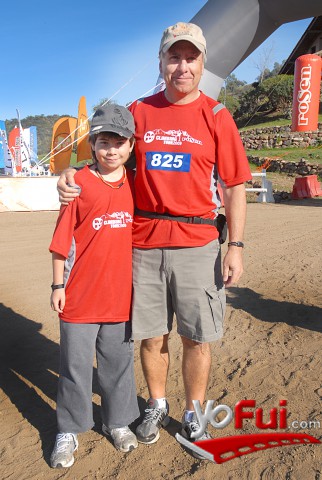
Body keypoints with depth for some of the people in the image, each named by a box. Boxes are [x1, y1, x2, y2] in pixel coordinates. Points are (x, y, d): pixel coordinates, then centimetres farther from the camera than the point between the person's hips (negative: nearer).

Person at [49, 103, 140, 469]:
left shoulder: (136, 183, 4)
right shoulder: (79, 183, -6)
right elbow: (63, 240, -4)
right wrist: (58, 285, -4)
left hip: (120, 293, 3)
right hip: (79, 295, -2)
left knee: (118, 362, 17)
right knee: (75, 366, 11)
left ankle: (117, 421, 38)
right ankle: (68, 431, 31)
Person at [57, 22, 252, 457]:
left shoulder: (216, 116, 4)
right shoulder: (138, 111, 9)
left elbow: (235, 187, 1)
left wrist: (236, 247, -5)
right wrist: (71, 173, -7)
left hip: (197, 244, -1)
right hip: (143, 242, 2)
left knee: (197, 337, 7)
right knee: (151, 335, 12)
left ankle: (193, 414, 31)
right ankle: (157, 406, 36)